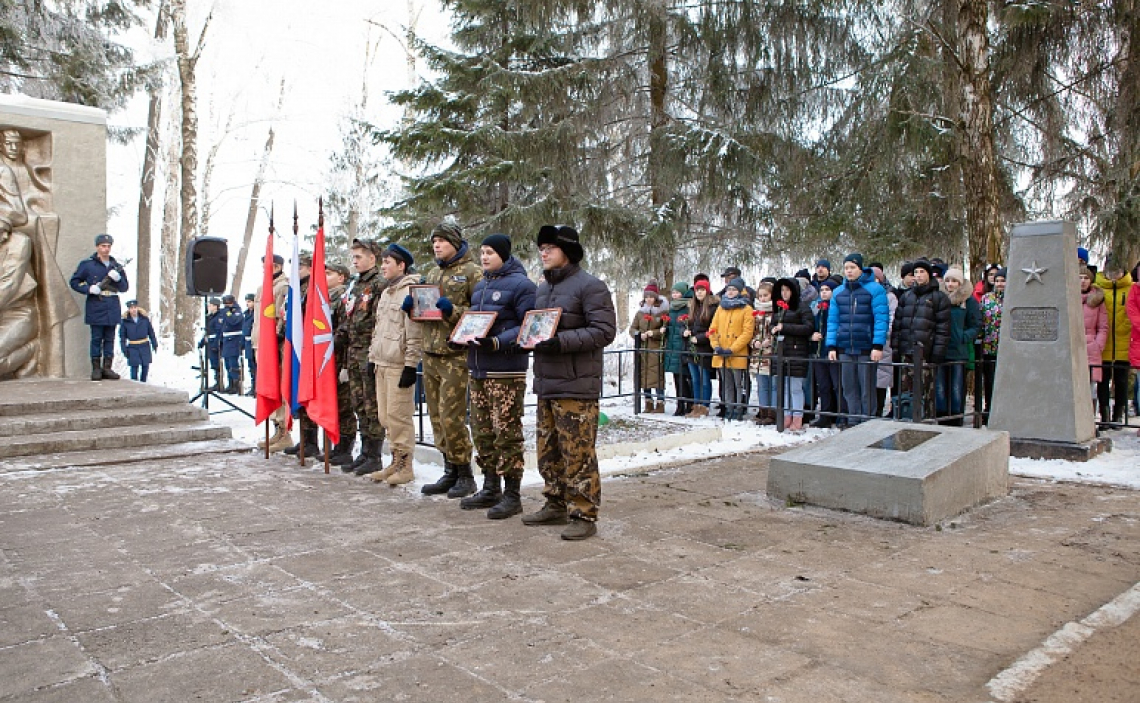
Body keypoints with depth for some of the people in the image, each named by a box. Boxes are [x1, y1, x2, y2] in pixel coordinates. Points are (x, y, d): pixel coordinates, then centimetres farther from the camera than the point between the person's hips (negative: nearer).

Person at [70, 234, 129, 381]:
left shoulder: (116, 266, 13)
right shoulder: (87, 264, 3)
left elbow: (125, 287, 12)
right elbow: (74, 282, 5)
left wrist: (118, 278, -9)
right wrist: (89, 289, -11)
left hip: (112, 308, 3)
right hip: (96, 308, -3)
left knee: (110, 339, 5)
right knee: (96, 338, -1)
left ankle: (107, 368, 9)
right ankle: (96, 368, 4)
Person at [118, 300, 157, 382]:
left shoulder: (145, 318, 1)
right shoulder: (125, 321, -2)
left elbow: (151, 332, 8)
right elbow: (122, 336, 3)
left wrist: (154, 344, 7)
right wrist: (124, 349, -2)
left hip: (145, 346, 2)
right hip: (132, 348, -2)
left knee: (145, 366, 5)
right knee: (134, 367, -5)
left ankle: (143, 383, 20)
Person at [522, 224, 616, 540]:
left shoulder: (589, 286, -9)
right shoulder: (542, 288, 17)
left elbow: (604, 331, -16)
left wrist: (561, 341, -23)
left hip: (576, 386, -8)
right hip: (545, 383, 9)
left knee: (578, 454, -4)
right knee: (548, 451, 15)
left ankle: (584, 515, 6)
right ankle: (556, 505, 28)